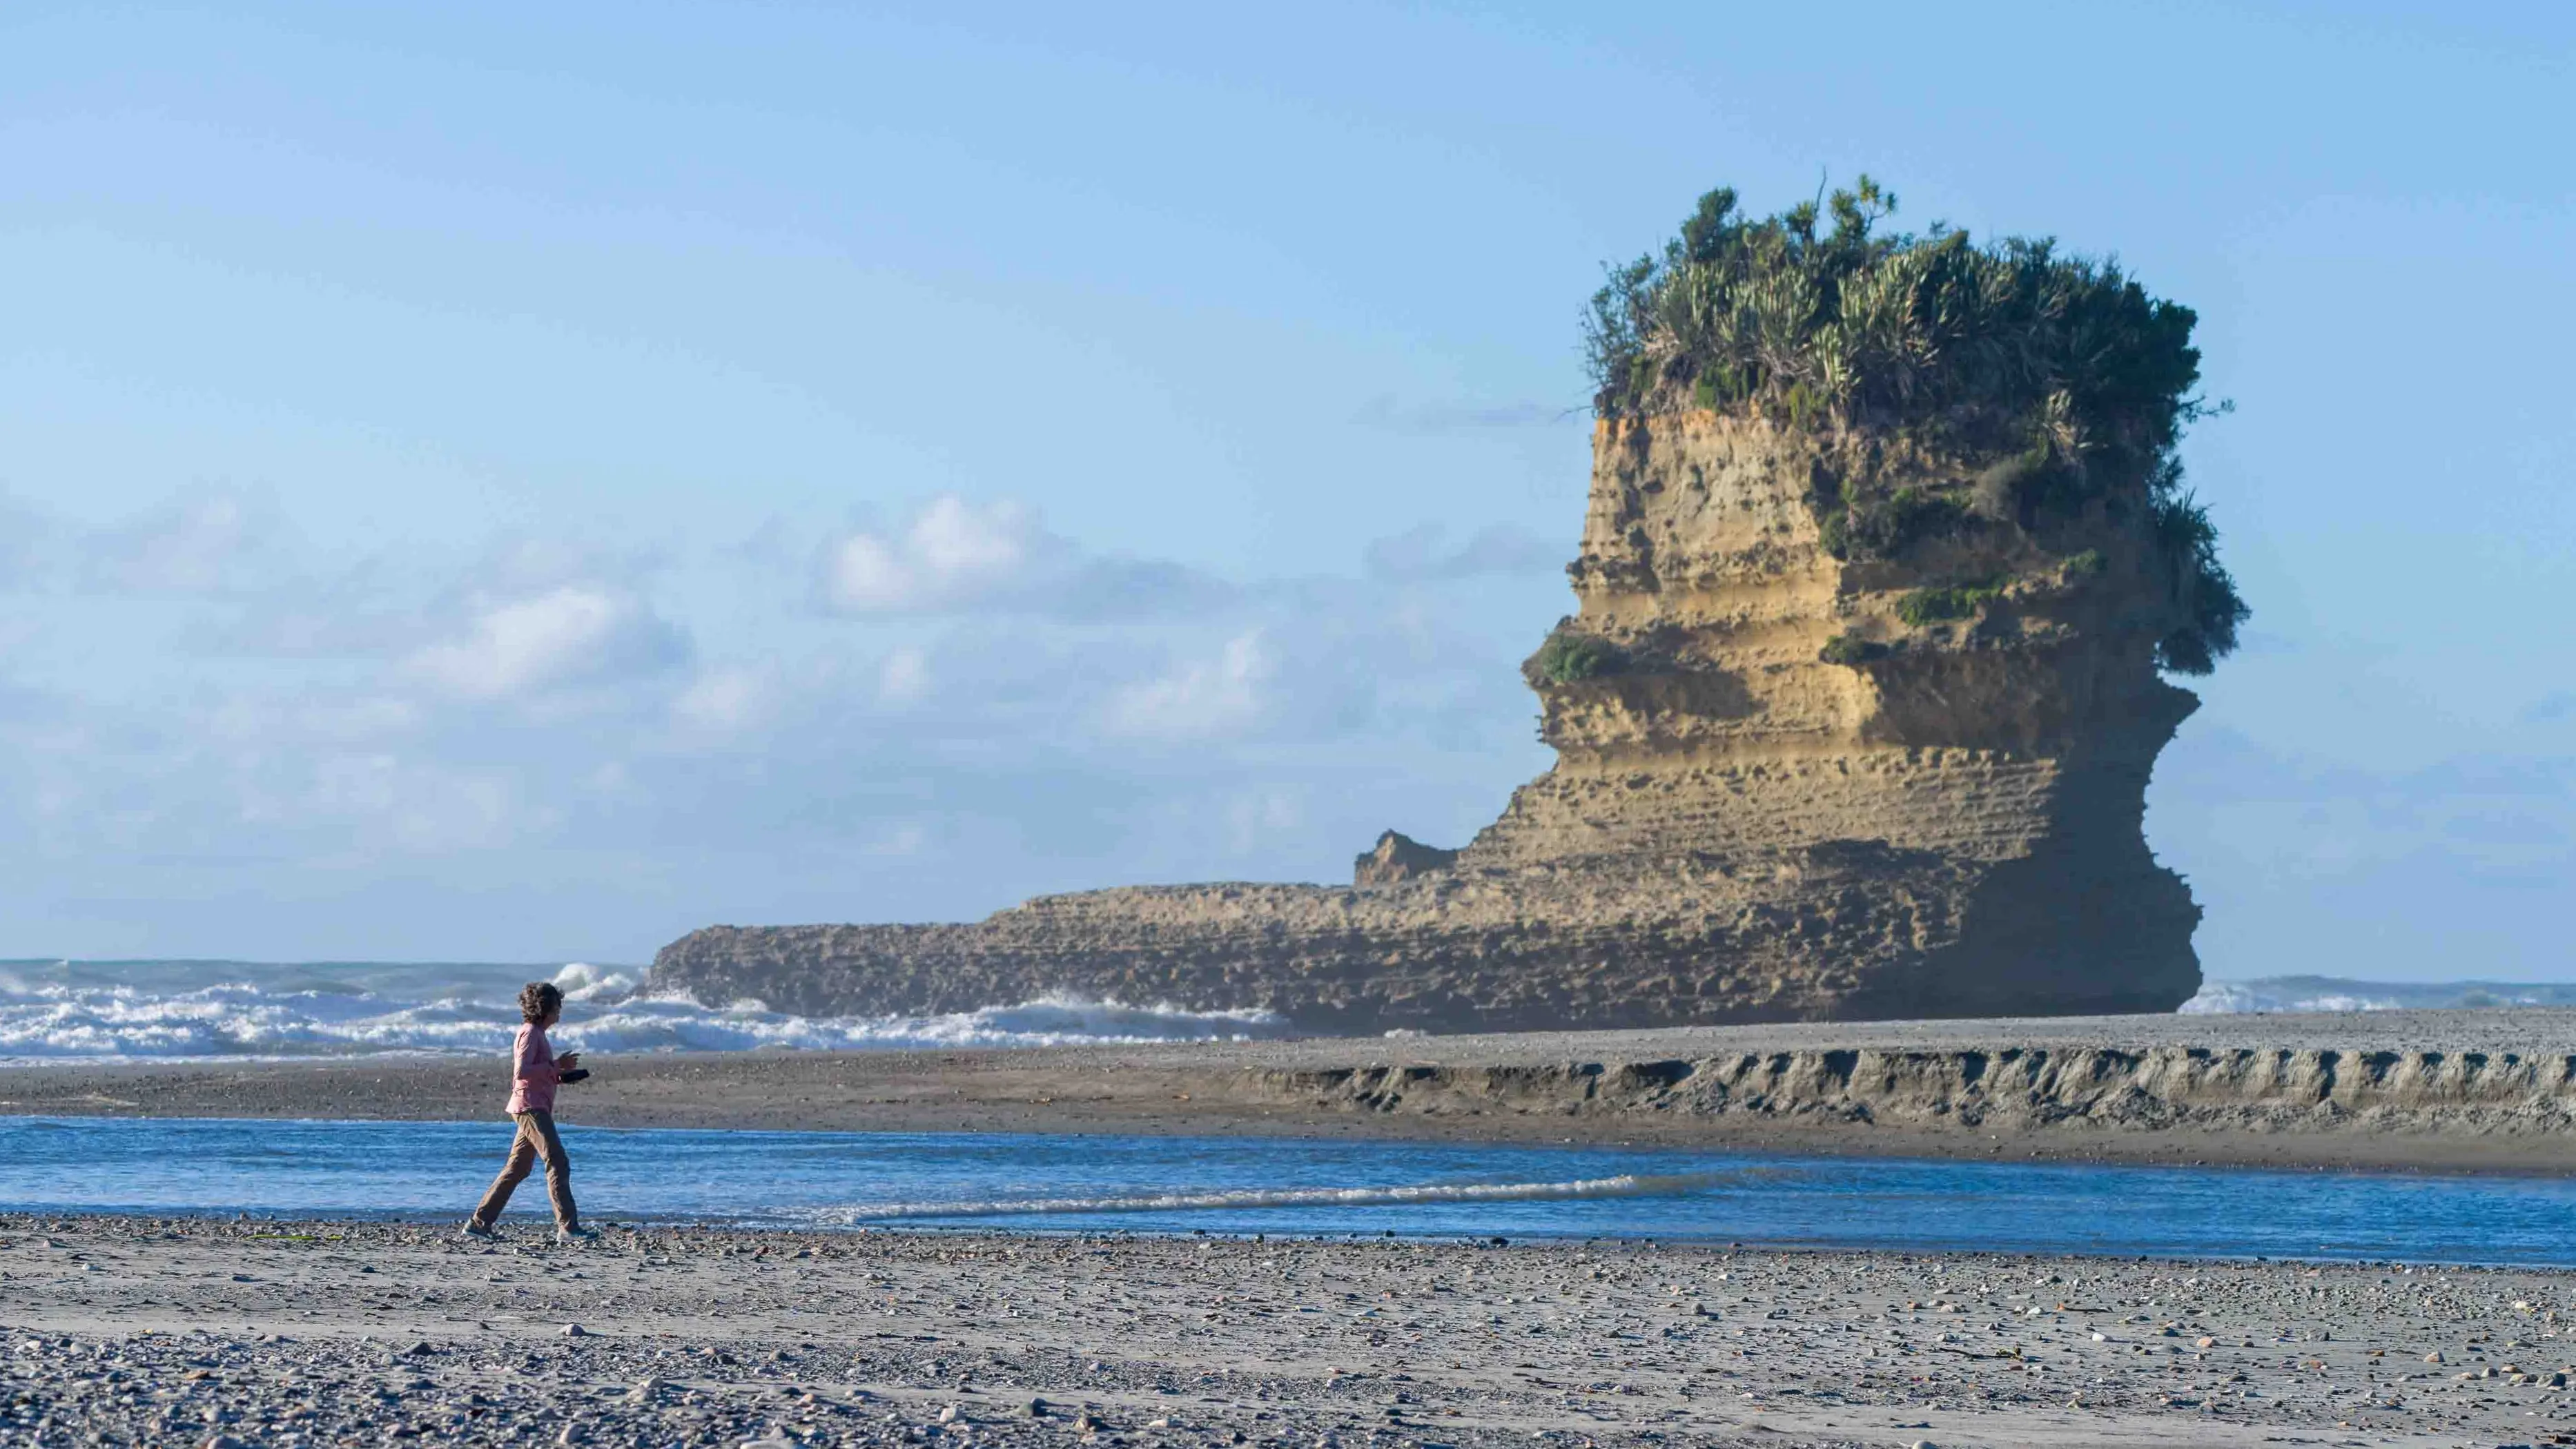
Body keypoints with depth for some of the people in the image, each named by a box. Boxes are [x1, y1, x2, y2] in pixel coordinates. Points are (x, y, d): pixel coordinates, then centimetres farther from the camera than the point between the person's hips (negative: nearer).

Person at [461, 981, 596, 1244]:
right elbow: (522, 1072, -20)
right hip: (530, 1107, -10)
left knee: (517, 1170, 11)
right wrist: (556, 1066, -18)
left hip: (536, 1109, 10)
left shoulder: (537, 1034, 21)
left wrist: (560, 1073, 12)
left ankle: (479, 1223, 14)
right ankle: (568, 1227, -19)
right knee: (558, 1165, -14)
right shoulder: (530, 1033, -10)